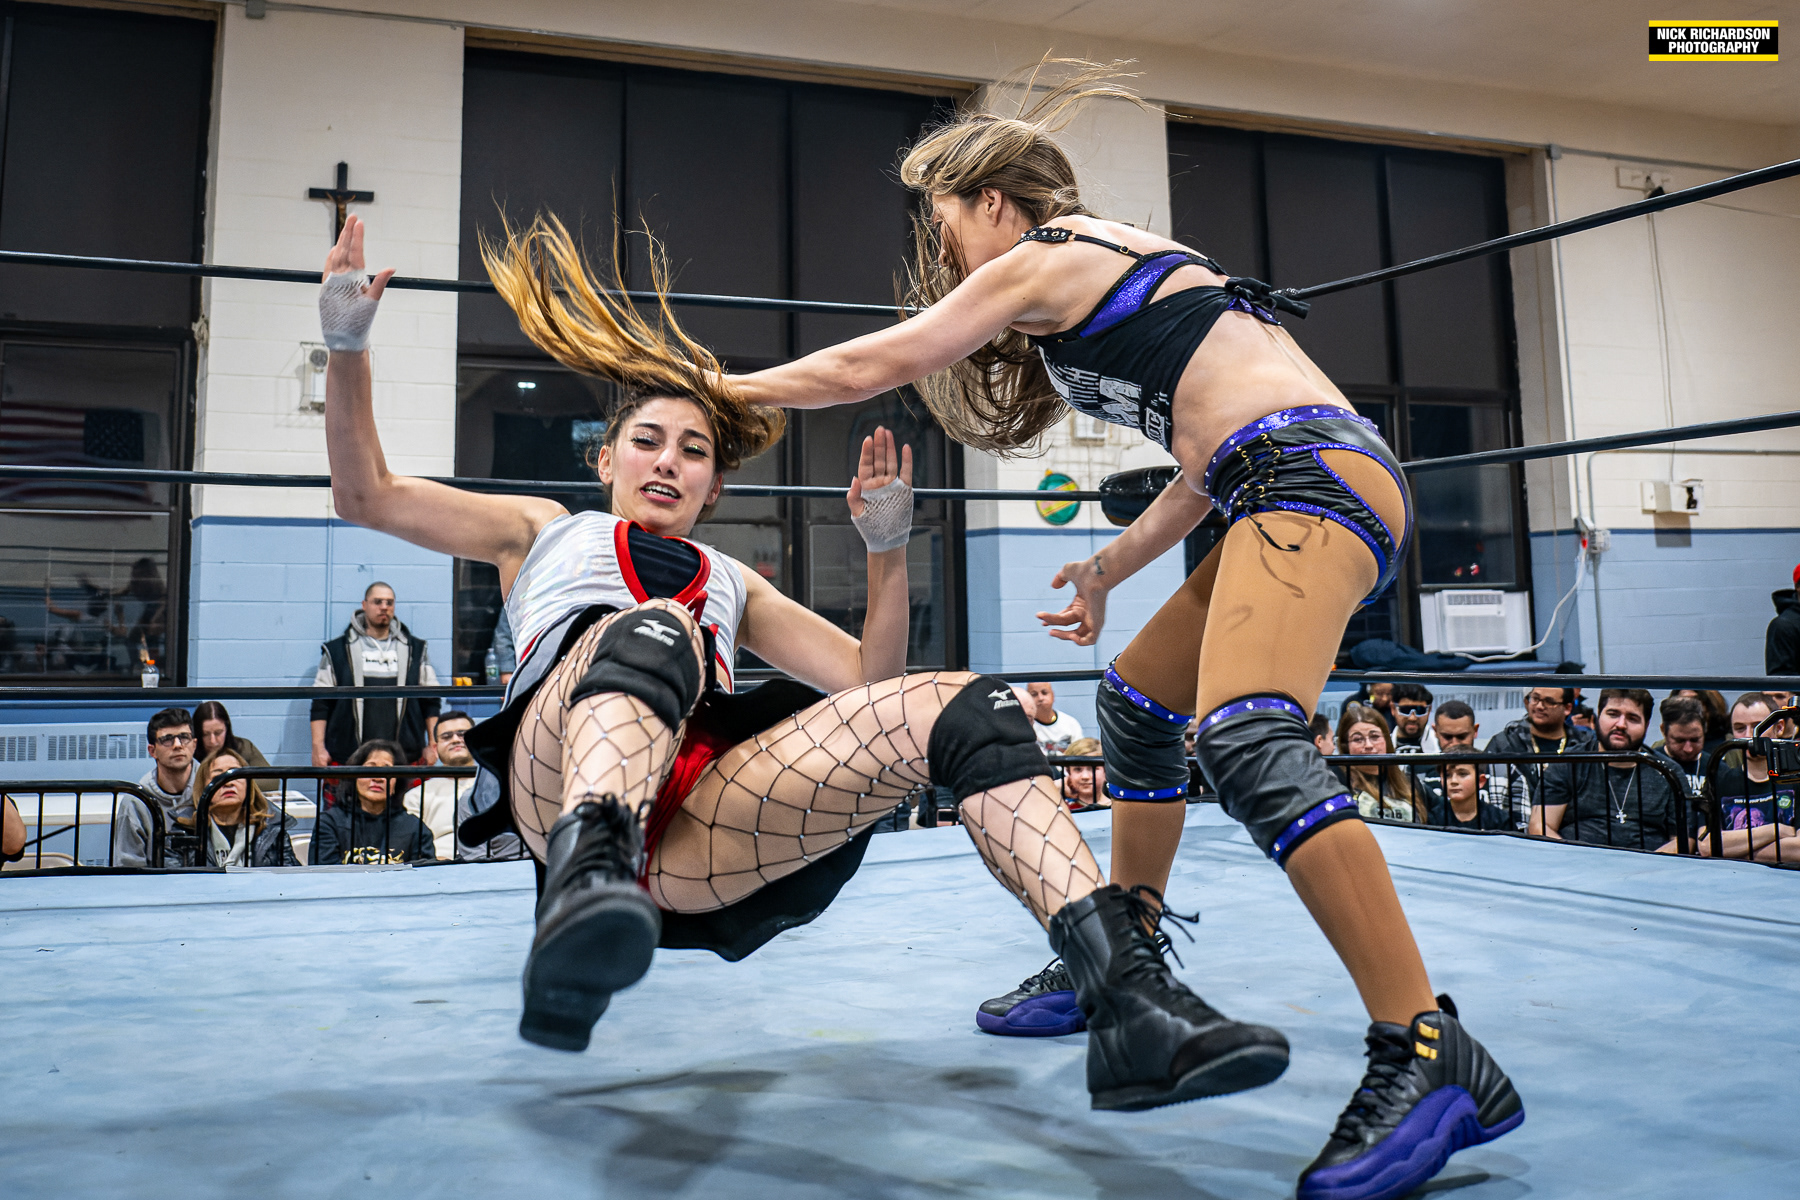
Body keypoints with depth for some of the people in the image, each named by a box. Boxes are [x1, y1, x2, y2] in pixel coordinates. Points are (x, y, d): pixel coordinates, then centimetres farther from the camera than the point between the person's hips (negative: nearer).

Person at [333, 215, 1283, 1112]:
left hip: (699, 828, 3)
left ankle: (1130, 992, -32)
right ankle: (587, 873, -60)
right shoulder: (546, 532, 30)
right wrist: (347, 349, 6)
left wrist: (888, 552, 9)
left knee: (962, 707, -17)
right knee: (653, 629, -34)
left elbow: (869, 680, 23)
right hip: (559, 775, -2)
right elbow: (367, 497, 20)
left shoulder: (731, 583, 34)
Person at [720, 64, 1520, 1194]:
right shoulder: (1131, 260, 28)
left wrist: (721, 389, 19)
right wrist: (1111, 568, 24)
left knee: (1250, 739, -27)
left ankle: (1430, 1057, -28)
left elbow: (867, 367, 6)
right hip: (1313, 482, 10)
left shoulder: (1041, 257, 2)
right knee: (1138, 702, 16)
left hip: (1312, 472, -10)